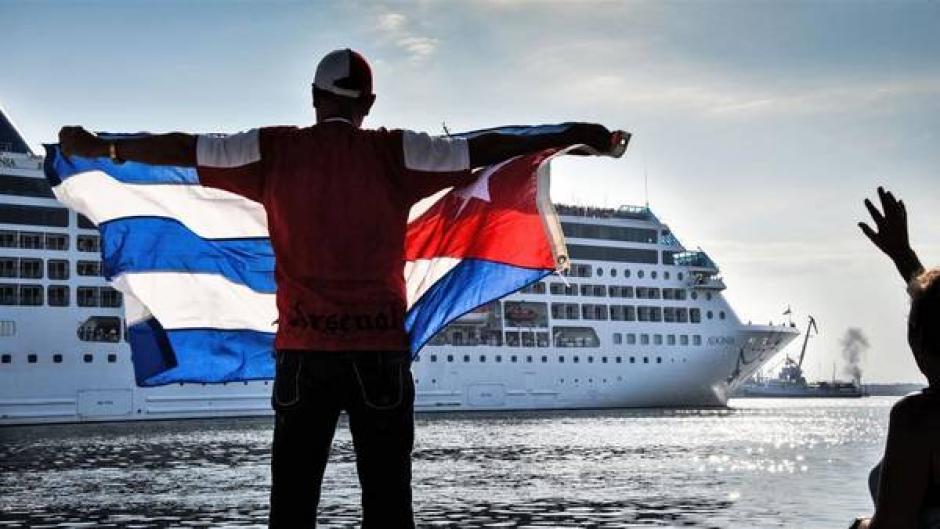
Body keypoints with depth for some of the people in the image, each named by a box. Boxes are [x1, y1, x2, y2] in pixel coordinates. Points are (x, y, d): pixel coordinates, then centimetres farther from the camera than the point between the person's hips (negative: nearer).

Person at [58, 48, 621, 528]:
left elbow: (181, 149, 8)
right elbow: (482, 149, -1)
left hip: (303, 350, 1)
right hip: (381, 348, -1)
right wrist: (569, 137, 9)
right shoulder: (395, 153, -1)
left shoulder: (273, 150, 2)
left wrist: (98, 147, 21)